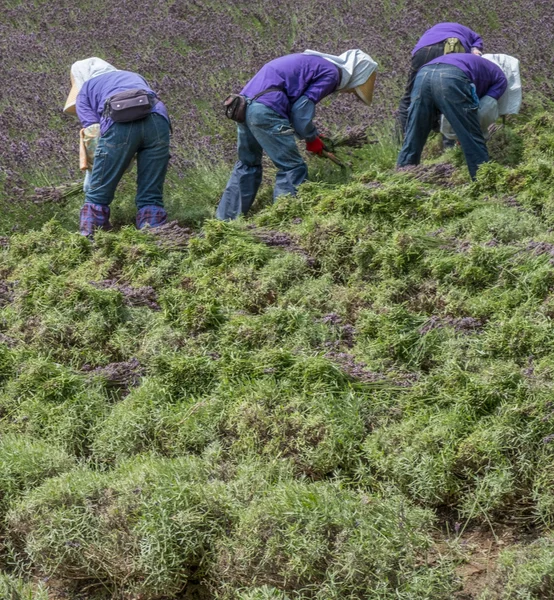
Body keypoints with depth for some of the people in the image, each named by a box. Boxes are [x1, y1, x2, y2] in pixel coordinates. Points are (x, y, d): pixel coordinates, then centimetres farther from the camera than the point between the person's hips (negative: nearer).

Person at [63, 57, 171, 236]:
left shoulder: (84, 90, 27)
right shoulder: (135, 77, 40)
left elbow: (93, 131, 11)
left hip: (119, 124, -3)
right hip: (158, 119, 3)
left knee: (98, 195, 5)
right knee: (151, 196, 8)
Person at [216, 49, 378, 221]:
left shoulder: (316, 62, 26)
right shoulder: (331, 73, -1)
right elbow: (301, 109, -8)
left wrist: (312, 135, 23)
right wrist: (312, 139, 7)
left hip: (244, 104, 10)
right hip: (266, 109, -10)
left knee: (248, 164, 22)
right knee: (292, 168, -2)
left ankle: (224, 220, 27)